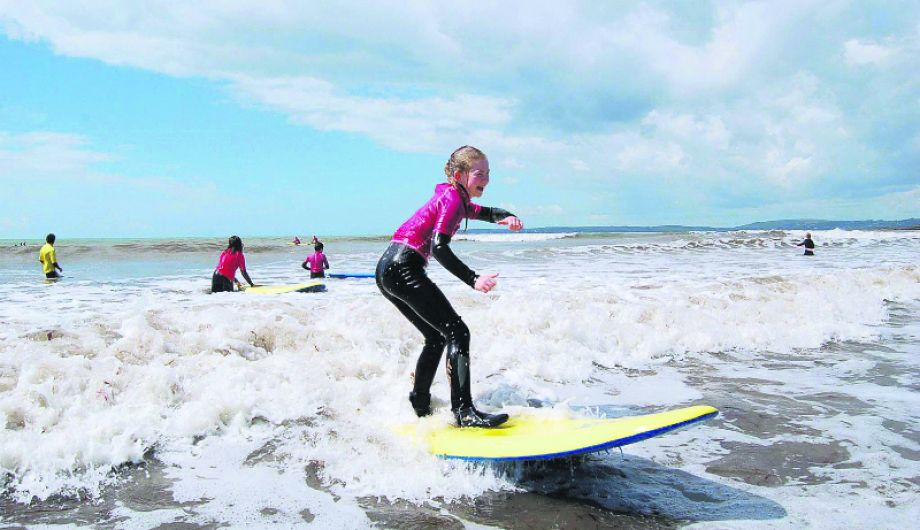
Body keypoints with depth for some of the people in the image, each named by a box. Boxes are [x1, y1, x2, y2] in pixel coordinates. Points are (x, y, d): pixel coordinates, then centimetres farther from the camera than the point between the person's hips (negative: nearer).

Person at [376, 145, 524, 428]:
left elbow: (485, 212, 32)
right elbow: (438, 247, -21)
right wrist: (473, 279, -27)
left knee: (436, 337, 20)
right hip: (404, 269, -10)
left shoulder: (451, 198, 21)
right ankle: (464, 412, -15)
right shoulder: (453, 198, -9)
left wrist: (507, 217, 8)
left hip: (388, 270, 10)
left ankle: (419, 406, 26)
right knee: (458, 332, -10)